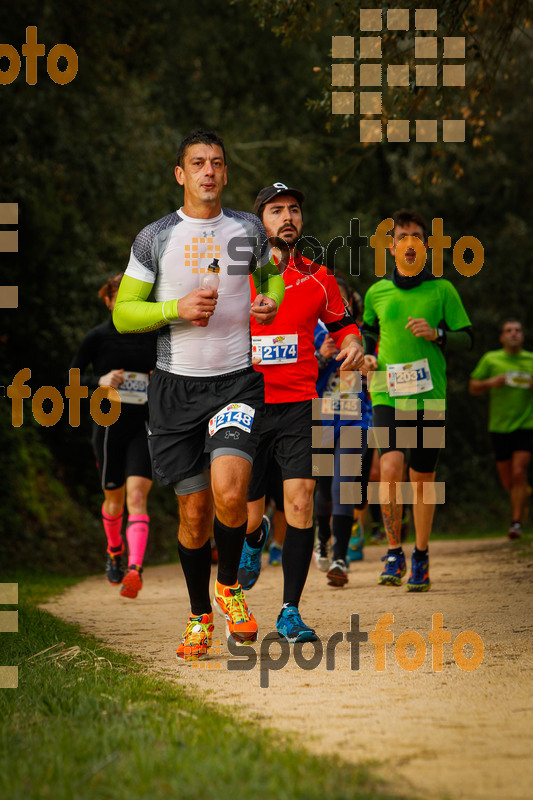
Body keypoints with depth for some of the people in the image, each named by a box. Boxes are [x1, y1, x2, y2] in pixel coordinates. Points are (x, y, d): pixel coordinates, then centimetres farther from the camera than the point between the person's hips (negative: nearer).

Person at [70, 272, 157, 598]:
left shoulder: (152, 336, 5)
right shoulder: (98, 337, -2)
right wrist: (99, 382, -16)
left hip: (143, 426, 0)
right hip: (109, 425, 0)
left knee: (137, 496, -16)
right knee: (115, 500, 13)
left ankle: (135, 569, -29)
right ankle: (115, 551, 44)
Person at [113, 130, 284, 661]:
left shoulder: (248, 230, 6)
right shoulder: (155, 238, 1)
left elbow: (271, 270, 27)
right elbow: (123, 314, 2)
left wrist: (271, 302, 5)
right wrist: (178, 308, -14)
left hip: (237, 382, 0)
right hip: (176, 384, 0)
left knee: (228, 488, -22)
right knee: (194, 508, 3)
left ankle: (229, 584, 5)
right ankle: (200, 616, 22)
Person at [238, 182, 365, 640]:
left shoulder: (317, 278, 6)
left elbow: (343, 323, 20)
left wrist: (352, 344, -1)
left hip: (299, 406, 0)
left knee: (300, 500, -15)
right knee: (249, 515, 3)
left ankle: (291, 612, -5)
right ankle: (255, 539, 44)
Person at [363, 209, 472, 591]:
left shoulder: (442, 290, 4)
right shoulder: (377, 293, 8)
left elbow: (467, 338, 6)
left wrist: (437, 334, -12)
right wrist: (367, 356, 7)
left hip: (430, 398, 0)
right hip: (387, 396, 0)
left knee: (423, 480, 5)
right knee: (391, 467, -20)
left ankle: (421, 557, 21)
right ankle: (394, 552, -7)